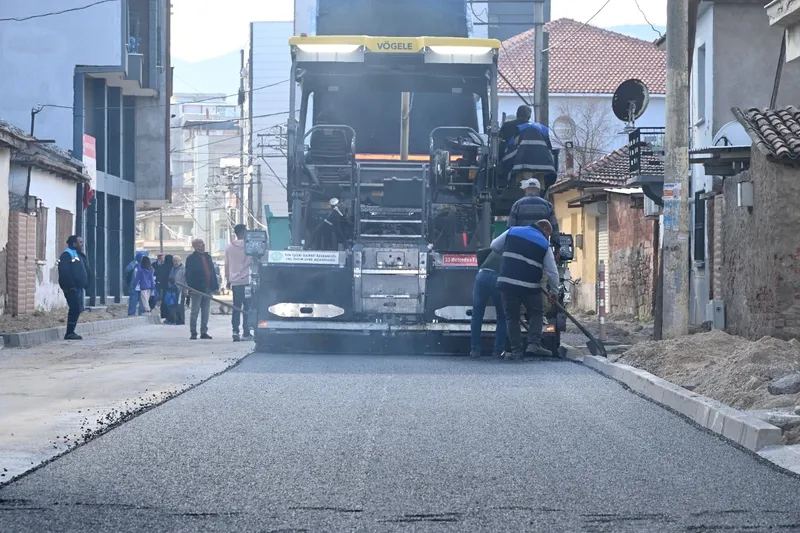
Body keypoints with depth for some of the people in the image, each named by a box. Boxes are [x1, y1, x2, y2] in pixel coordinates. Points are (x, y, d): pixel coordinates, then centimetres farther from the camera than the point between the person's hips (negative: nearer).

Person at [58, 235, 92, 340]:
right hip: (72, 288, -10)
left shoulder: (80, 256, 19)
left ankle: (71, 332, 16)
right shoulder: (67, 255, -11)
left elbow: (87, 271, 21)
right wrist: (71, 286, -21)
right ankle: (69, 333, -9)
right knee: (75, 309, -12)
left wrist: (86, 284, 9)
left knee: (77, 309, 10)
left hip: (79, 287, 10)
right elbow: (64, 272, -20)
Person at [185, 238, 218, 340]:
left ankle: (204, 332, 15)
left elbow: (212, 272, 15)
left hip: (207, 289, 6)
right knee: (195, 311, -2)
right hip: (197, 289, -6)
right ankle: (193, 332, 1)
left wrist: (215, 286, 8)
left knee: (206, 312, 9)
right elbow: (189, 275, -10)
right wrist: (191, 287, -18)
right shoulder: (191, 259, -5)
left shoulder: (208, 257, 14)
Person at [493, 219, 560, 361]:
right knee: (536, 313, 19)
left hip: (507, 283, 1)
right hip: (530, 286, -1)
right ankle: (533, 344, 3)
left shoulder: (513, 231, 10)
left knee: (512, 317, 13)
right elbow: (552, 272, 6)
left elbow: (494, 246, 19)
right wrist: (554, 291, 20)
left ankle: (516, 351, 9)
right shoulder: (545, 244, 5)